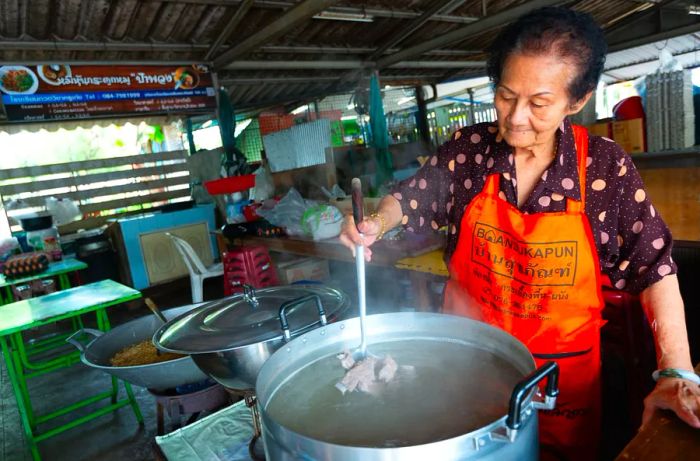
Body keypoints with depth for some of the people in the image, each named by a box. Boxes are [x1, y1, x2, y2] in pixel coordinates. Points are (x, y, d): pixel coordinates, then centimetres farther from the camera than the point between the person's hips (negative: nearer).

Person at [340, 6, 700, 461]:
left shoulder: (607, 166, -13)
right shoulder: (468, 148, -10)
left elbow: (654, 268, -10)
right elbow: (410, 198, 1)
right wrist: (375, 223, -20)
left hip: (565, 366, 0)